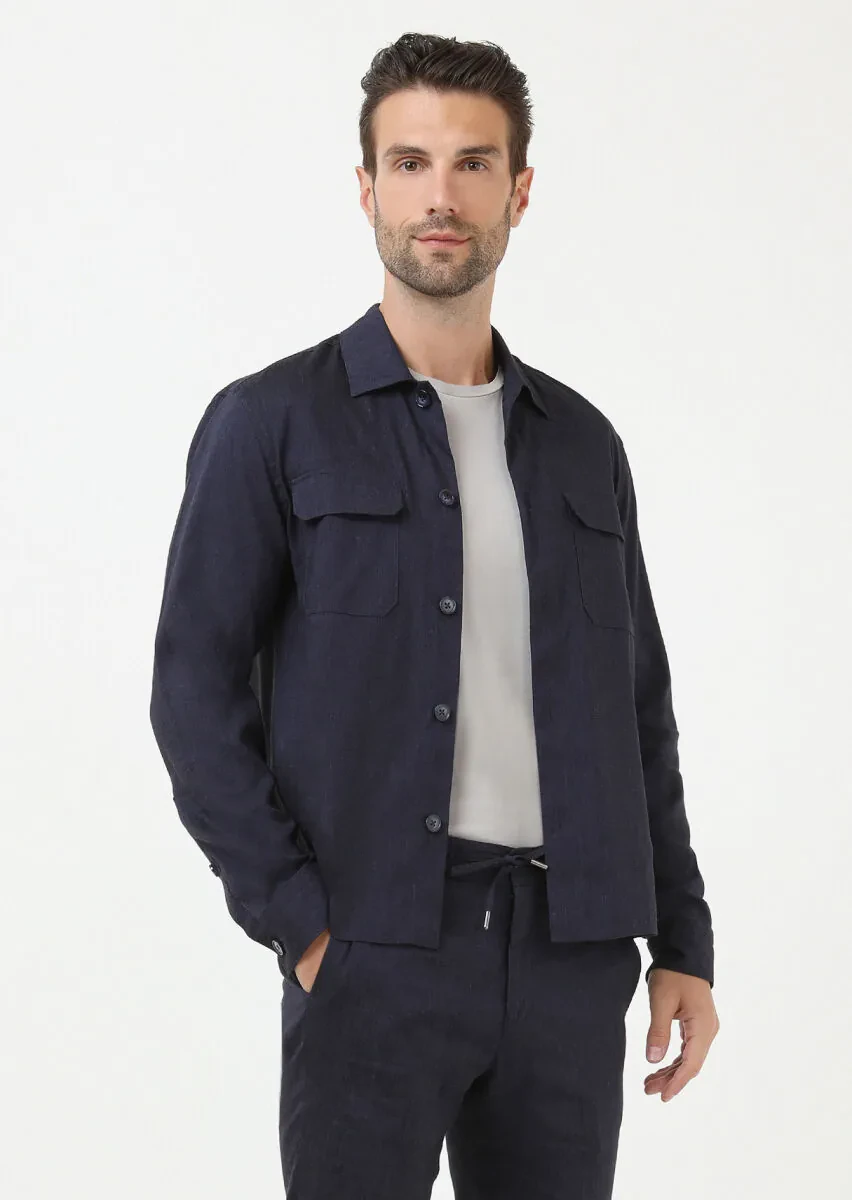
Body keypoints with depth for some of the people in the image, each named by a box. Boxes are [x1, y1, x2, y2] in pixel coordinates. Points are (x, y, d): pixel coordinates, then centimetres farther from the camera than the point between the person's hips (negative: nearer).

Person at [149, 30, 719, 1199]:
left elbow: (639, 708, 15)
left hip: (571, 954, 4)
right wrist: (295, 922, -12)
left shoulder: (582, 442, 13)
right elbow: (195, 693, -5)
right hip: (376, 946, -4)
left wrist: (682, 941, 10)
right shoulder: (272, 423, 0)